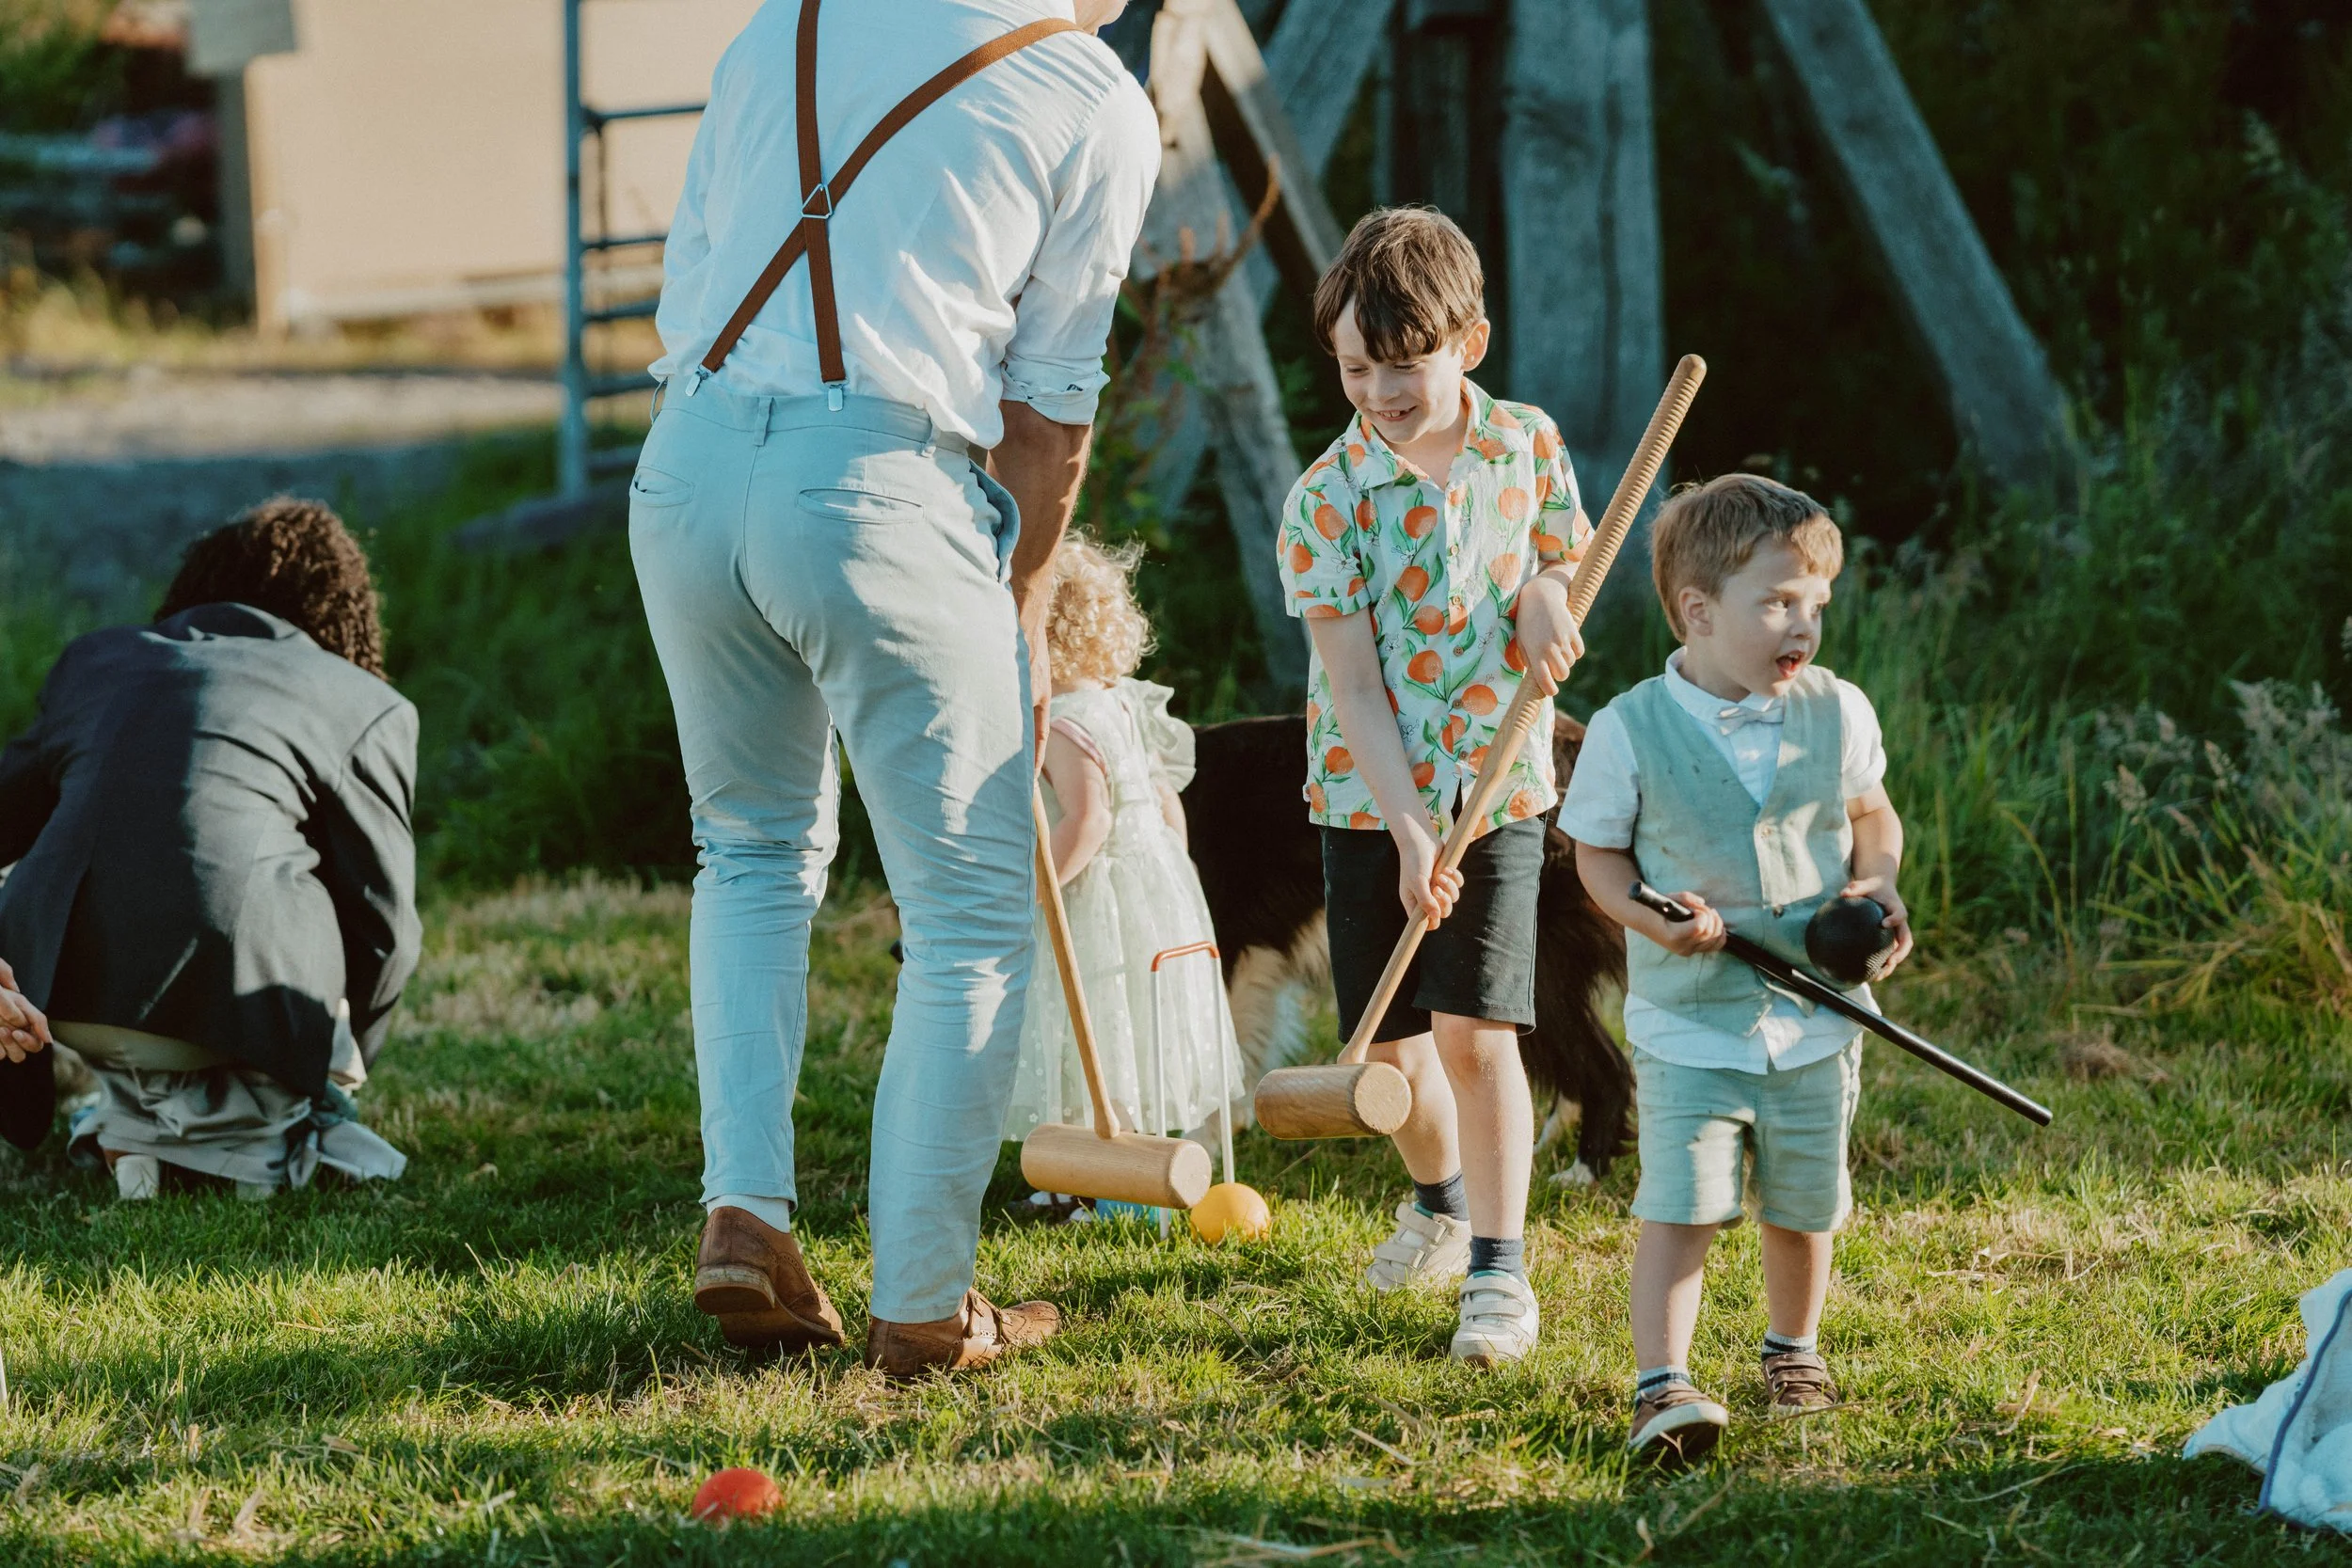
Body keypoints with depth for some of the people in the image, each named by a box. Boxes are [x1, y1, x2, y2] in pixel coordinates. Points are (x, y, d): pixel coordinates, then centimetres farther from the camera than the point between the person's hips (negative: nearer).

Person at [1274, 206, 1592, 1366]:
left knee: (1474, 1027, -10)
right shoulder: (1328, 498, -11)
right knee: (1389, 1042, 8)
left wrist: (1547, 592, -9)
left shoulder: (1527, 444, -3)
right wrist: (1408, 828, -22)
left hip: (1498, 785, 0)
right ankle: (1440, 1200, 37)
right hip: (1371, 796, 0)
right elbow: (1352, 680, -14)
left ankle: (1500, 1266, -3)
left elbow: (1560, 549, 16)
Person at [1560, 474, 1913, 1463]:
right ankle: (1662, 1384, -11)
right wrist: (1652, 917, -19)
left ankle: (1794, 1348, 38)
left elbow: (1870, 811, 15)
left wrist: (1878, 885, -5)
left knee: (1803, 1207, 15)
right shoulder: (1630, 731, -11)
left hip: (1814, 1023, 3)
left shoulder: (1839, 714, -2)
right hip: (1687, 1024, -3)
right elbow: (1598, 852, -1)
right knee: (1680, 1205, -13)